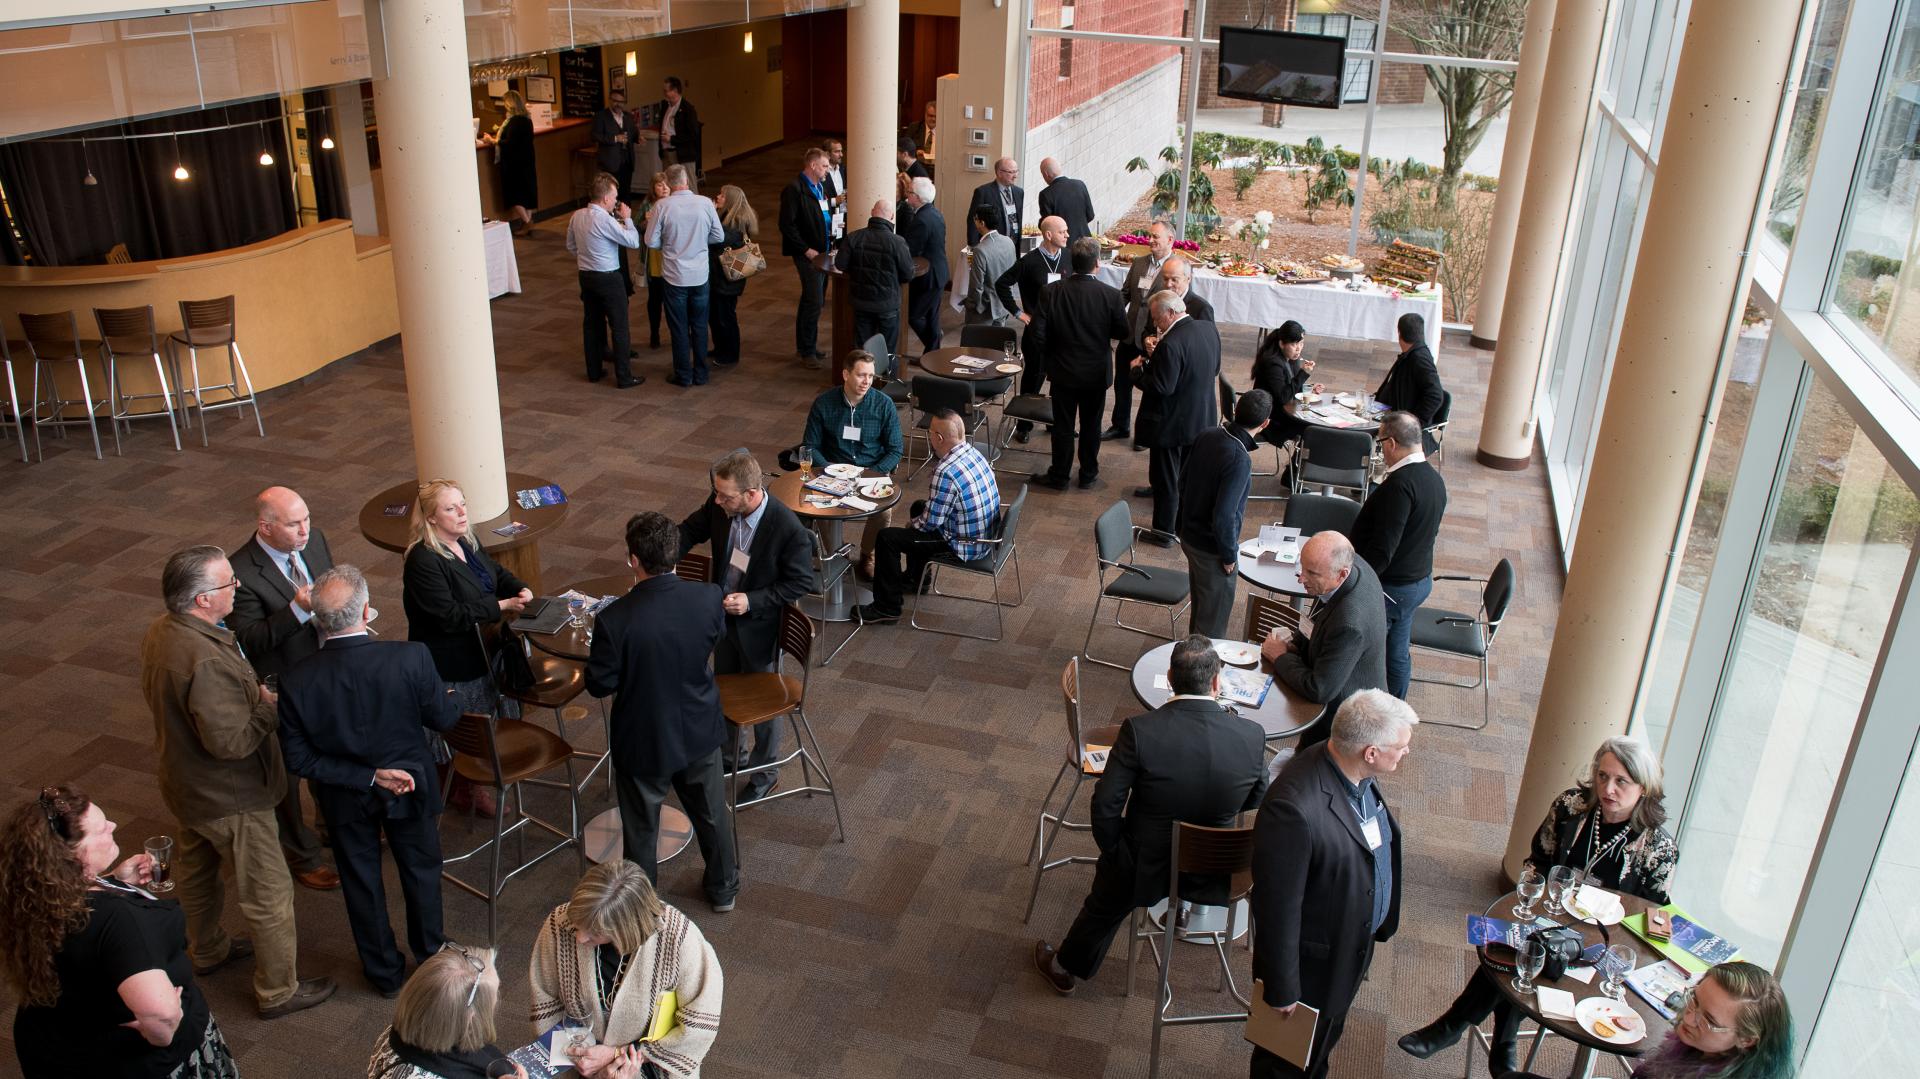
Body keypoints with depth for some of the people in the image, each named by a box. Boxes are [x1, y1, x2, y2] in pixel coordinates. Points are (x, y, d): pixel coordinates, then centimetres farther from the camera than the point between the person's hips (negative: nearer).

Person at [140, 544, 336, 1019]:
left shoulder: (161, 631, -5)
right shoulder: (207, 661, -36)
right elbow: (230, 740, -34)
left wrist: (252, 694, 2)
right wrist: (271, 707, -20)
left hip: (185, 781, 10)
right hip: (229, 798, -10)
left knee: (196, 869, 30)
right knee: (269, 894, 6)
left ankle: (206, 949, 53)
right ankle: (278, 991, 20)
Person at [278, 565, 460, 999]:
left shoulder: (296, 681, -26)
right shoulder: (411, 658, -32)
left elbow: (299, 759, -18)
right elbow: (445, 718, -17)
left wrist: (366, 778, -14)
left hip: (345, 799, 1)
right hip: (412, 785, -1)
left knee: (361, 881, 23)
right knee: (421, 868, 24)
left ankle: (385, 971, 42)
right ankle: (431, 955, 45)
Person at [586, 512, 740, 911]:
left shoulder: (615, 619, -30)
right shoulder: (709, 598, -20)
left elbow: (599, 685, -17)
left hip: (643, 740, -3)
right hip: (699, 730, 3)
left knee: (640, 827, 21)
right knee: (712, 812, 26)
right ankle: (723, 888, 47)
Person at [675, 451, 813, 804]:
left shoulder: (788, 529, -31)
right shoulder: (719, 507, -17)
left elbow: (801, 582, -20)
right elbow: (690, 531, 2)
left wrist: (752, 601, -27)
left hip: (759, 625, -6)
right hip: (723, 616, 6)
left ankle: (764, 772, 39)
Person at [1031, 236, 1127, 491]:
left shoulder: (1052, 291, -15)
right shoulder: (1111, 295, -17)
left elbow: (1040, 332, -10)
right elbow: (1122, 332, -7)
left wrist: (1051, 355, 8)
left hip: (1063, 371, 0)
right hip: (1096, 373, 0)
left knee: (1063, 426, 12)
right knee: (1090, 425, 16)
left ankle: (1059, 476, 22)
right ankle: (1088, 474, 29)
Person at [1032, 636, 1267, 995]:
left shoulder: (1139, 731, -26)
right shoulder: (1252, 736, -19)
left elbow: (1105, 804, -20)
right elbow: (1259, 808, -4)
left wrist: (1112, 850, -1)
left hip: (1147, 867, -2)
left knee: (1104, 907, 28)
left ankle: (1067, 968, 51)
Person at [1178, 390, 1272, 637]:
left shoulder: (1207, 436, -7)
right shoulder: (1239, 460, -30)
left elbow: (1183, 482, 6)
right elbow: (1223, 515, -29)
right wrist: (1229, 556, -13)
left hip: (1189, 536, 8)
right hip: (1212, 549, -8)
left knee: (1200, 602, 29)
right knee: (1214, 619, 12)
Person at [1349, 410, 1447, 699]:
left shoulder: (1400, 484, -27)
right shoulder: (1434, 478, 3)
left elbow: (1382, 549, -29)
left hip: (1389, 588, -9)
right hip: (1419, 580, 9)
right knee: (1398, 654, 22)